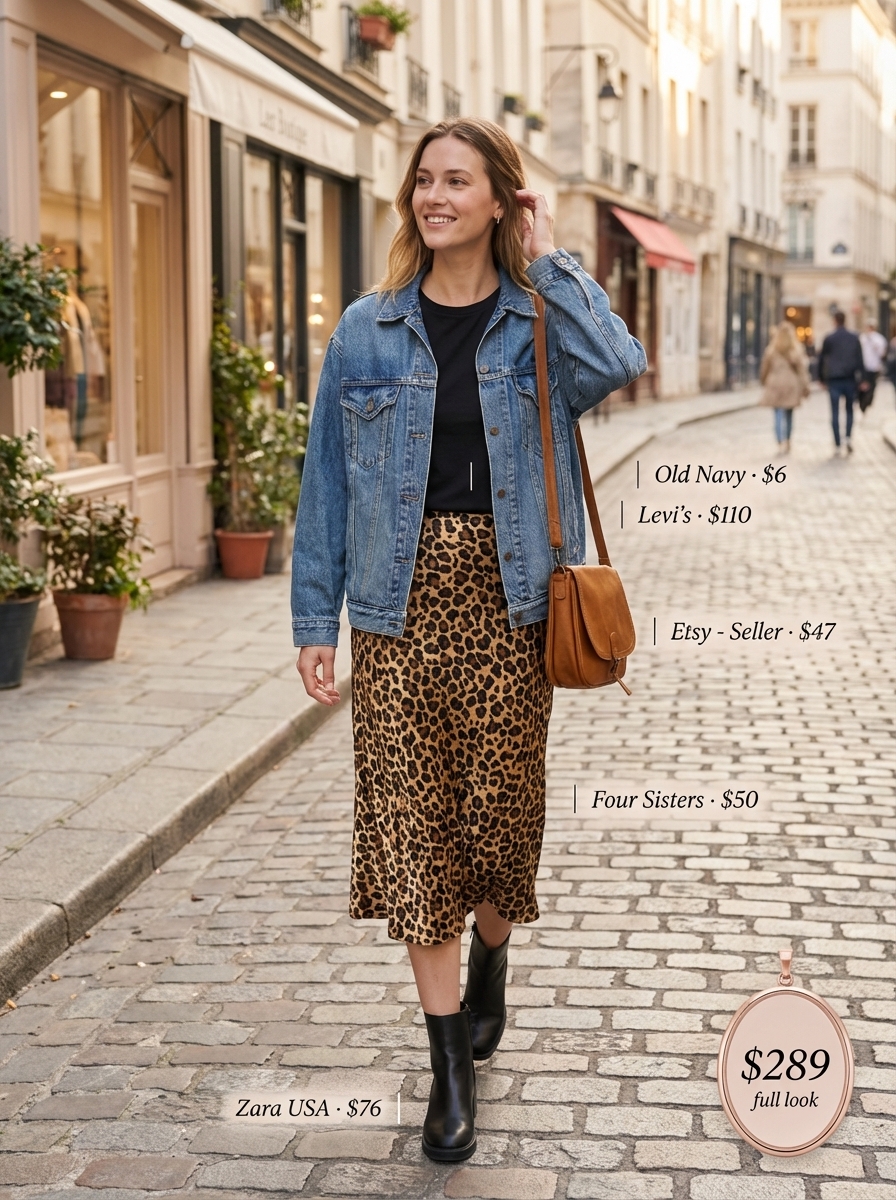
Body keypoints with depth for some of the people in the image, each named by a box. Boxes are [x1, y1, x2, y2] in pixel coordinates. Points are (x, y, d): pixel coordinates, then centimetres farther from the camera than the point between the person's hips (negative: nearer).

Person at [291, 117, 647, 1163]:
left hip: (506, 604, 0)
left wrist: (545, 260, -11)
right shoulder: (368, 331, 5)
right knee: (409, 821, 0)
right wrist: (314, 618, 1)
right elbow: (327, 481, 6)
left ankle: (489, 958, 42)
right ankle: (452, 1064, 10)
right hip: (398, 606, 1)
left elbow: (613, 367, -22)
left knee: (499, 806, 8)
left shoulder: (540, 321, 2)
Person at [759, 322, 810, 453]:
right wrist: (805, 387, 0)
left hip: (775, 384, -1)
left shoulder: (771, 350, -3)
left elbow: (764, 368, 5)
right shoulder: (797, 350, -4)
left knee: (779, 414, -4)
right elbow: (802, 369, -5)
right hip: (792, 384, 1)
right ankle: (787, 441, 23)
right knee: (789, 415, 14)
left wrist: (764, 380, 23)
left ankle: (781, 441, -21)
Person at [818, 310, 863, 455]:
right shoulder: (854, 338, 4)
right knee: (849, 410, 15)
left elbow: (822, 359, 3)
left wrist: (822, 378, 13)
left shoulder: (829, 339, -1)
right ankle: (849, 437, -3)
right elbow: (859, 359, 2)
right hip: (850, 378, 2)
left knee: (835, 412, 0)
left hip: (833, 379, -2)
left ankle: (837, 445, -3)